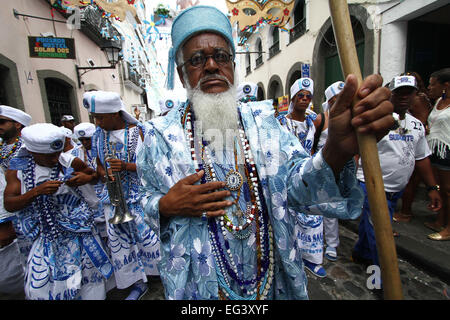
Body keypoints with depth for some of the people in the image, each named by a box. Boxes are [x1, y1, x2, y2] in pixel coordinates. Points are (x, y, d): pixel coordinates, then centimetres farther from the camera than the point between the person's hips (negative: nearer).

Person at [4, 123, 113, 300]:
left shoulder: (70, 162, -8)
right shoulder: (17, 170, -3)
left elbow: (95, 175, 7)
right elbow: (9, 204, -7)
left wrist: (87, 177, -16)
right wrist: (37, 191, -24)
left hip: (77, 229, -1)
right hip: (45, 235, 2)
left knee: (89, 272, 10)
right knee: (39, 284, 8)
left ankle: (93, 296, 34)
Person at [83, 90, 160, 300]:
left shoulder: (138, 131, -8)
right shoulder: (98, 134, 6)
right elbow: (99, 165, 14)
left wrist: (126, 166, -24)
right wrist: (105, 174, -9)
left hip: (140, 194, -4)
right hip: (113, 197, 5)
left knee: (149, 235, 3)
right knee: (119, 240, 9)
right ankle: (138, 283, 27)